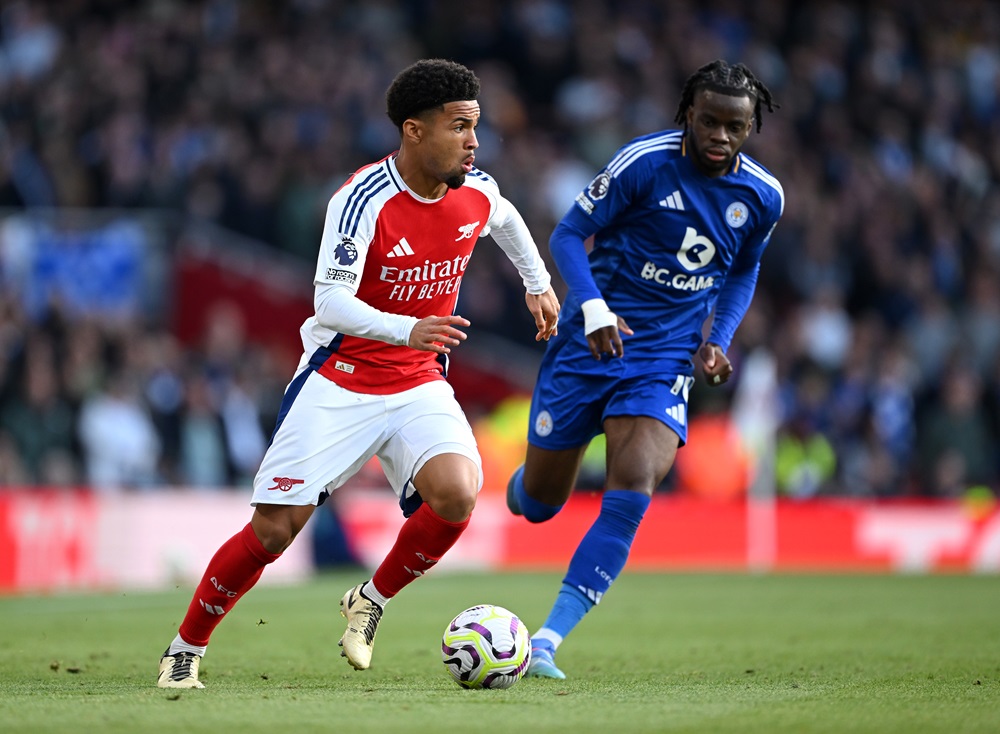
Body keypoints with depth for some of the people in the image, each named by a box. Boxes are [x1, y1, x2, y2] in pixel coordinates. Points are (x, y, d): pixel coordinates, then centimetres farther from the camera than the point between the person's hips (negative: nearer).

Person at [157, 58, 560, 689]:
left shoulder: (476, 192, -4)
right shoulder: (365, 199, -22)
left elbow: (507, 220, 23)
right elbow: (331, 301, -29)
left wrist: (538, 283, 31)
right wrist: (407, 330, -43)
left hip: (420, 385, 4)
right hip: (339, 382, -4)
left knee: (457, 495, -24)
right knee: (274, 529, -8)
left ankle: (372, 601, 3)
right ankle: (186, 649, 14)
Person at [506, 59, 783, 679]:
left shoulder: (763, 197, 0)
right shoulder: (645, 162, -13)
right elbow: (569, 235, -8)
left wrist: (718, 340, 3)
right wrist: (592, 306, -24)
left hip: (665, 359, 2)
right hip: (590, 344, -2)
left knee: (631, 495, -22)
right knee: (538, 503, 8)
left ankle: (547, 641, -20)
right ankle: (526, 484, 49)